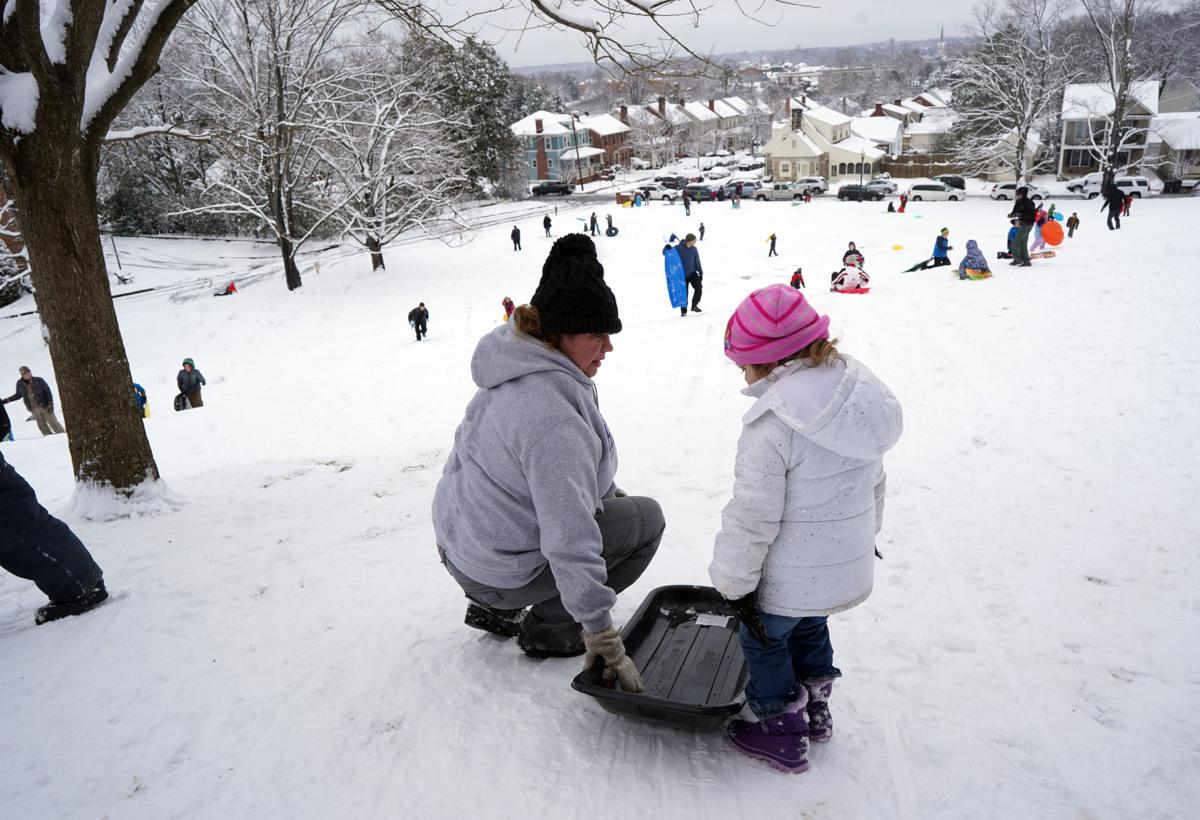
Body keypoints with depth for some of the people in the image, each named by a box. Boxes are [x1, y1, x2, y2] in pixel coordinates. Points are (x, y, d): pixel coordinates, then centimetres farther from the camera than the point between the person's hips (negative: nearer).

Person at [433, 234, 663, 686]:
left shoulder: (519, 368, -2)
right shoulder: (551, 413, -32)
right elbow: (569, 538, -32)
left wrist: (607, 490, 15)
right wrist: (601, 635, -26)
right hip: (497, 571, -9)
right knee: (646, 518, 0)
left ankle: (493, 608, 23)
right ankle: (547, 628, 6)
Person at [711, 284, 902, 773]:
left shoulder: (775, 420, -28)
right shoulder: (860, 393, -2)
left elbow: (753, 515, -24)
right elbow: (873, 481, 11)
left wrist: (733, 581, -12)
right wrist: (865, 533, 26)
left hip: (789, 576, -8)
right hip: (849, 564, 8)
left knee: (764, 639, 16)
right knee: (809, 626, 30)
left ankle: (782, 733, 30)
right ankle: (815, 710, 46)